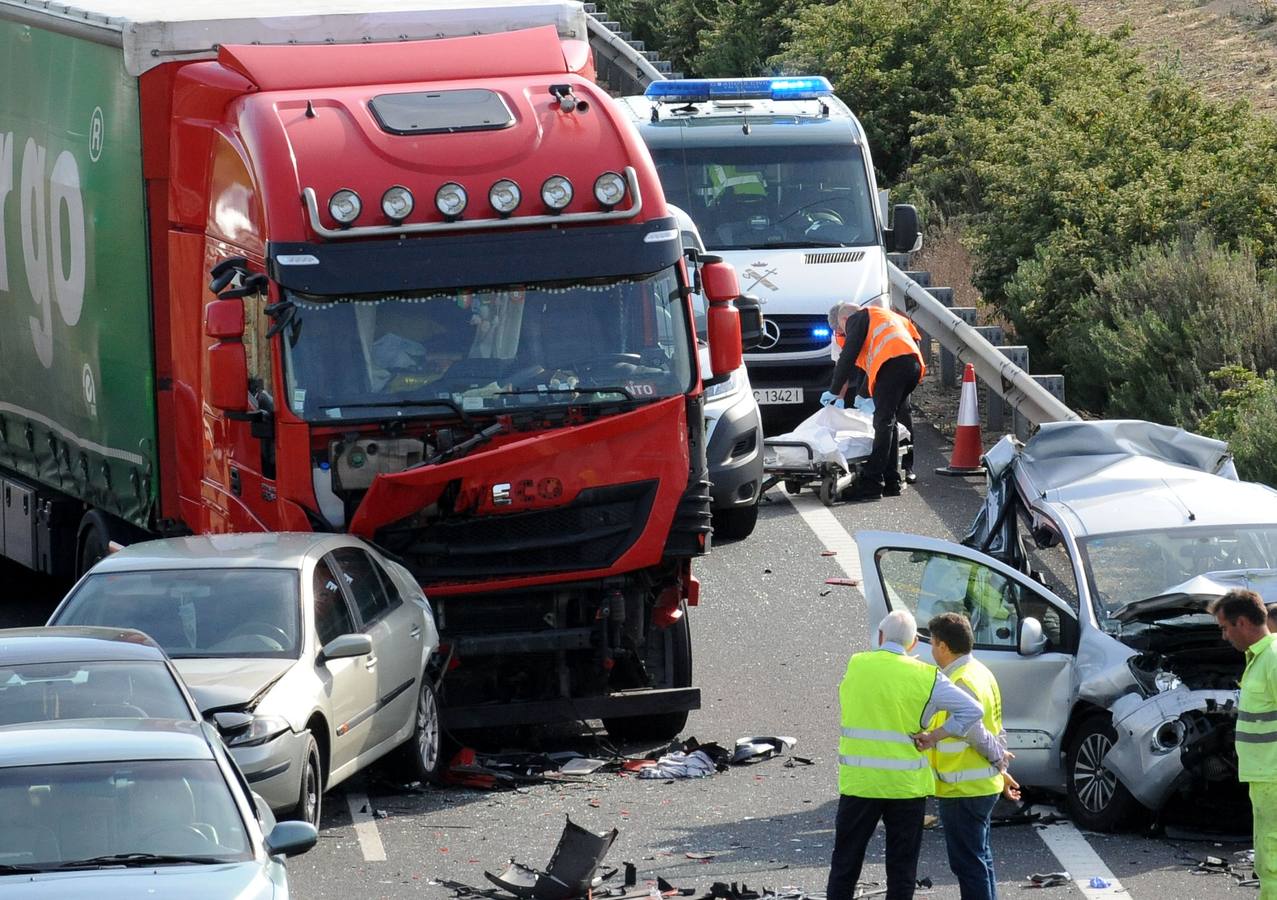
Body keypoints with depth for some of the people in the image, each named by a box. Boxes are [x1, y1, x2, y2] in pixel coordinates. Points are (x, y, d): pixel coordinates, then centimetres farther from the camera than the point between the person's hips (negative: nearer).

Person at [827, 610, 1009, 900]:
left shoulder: (855, 666, 2)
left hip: (859, 781, 1)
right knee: (902, 865, 9)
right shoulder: (925, 677, -6)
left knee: (845, 864, 12)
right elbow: (972, 711, -13)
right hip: (907, 785, -1)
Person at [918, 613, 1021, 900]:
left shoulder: (960, 683, -20)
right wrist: (1000, 770, 26)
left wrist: (928, 740, -10)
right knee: (980, 858, 19)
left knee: (968, 864, -6)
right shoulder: (981, 673, 11)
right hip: (986, 785, 10)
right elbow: (994, 729, 19)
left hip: (963, 790, -10)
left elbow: (956, 740, -25)